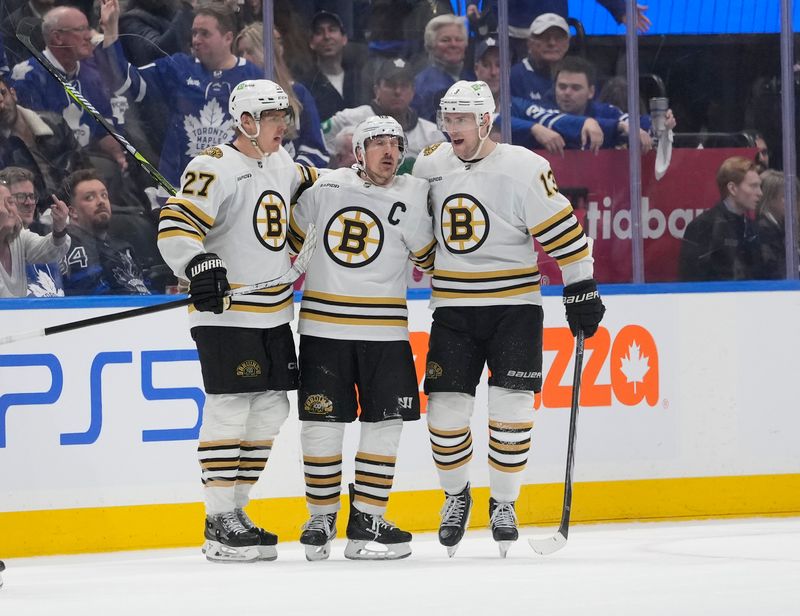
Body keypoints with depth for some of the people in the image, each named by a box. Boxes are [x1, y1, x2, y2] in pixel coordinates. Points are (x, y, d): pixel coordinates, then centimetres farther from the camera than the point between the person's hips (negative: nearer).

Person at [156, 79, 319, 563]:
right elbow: (177, 224, -23)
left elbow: (306, 183, 36)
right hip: (225, 313, -8)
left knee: (271, 410, 8)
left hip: (274, 313, 8)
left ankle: (237, 508, 18)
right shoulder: (217, 168, -13)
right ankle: (219, 522, -5)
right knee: (230, 410, -10)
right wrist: (200, 265, -36)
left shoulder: (282, 165, 12)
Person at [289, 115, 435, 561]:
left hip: (384, 330, 1)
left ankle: (367, 519, 9)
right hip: (324, 327, 0)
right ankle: (321, 518, 12)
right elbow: (291, 242, 12)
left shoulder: (414, 196, 1)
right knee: (322, 422, 0)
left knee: (385, 423, 0)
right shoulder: (323, 188, 1)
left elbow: (430, 257, 9)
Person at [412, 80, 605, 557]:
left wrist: (582, 290, -10)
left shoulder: (523, 169, -14)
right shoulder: (431, 166, 1)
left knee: (511, 409, -8)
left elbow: (563, 231, -11)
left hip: (514, 307, -3)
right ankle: (456, 496, 21)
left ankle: (503, 503, 8)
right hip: (453, 309, 3)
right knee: (446, 411, -2)